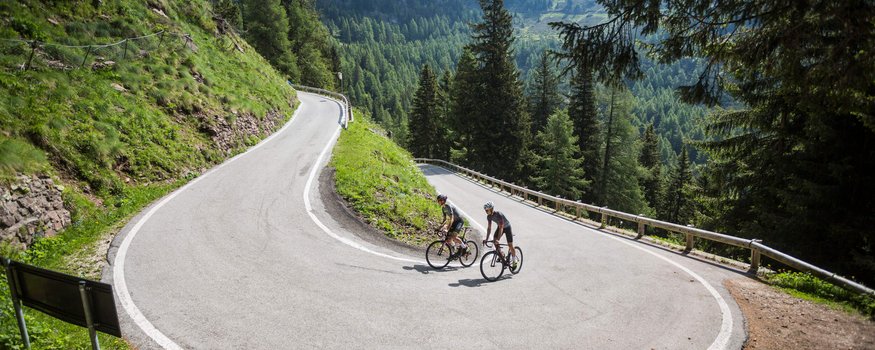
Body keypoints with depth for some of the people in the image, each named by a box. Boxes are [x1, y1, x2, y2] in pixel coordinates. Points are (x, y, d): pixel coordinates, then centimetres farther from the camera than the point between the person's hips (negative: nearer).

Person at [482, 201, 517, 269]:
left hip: (507, 227, -6)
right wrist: (486, 239, -16)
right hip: (499, 227, 6)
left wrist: (498, 239, -44)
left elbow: (501, 228, -38)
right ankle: (501, 255, 5)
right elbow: (489, 228, -9)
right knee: (494, 241, -13)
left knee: (510, 245, -4)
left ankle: (514, 261, 11)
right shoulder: (489, 216, -15)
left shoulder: (498, 214, -36)